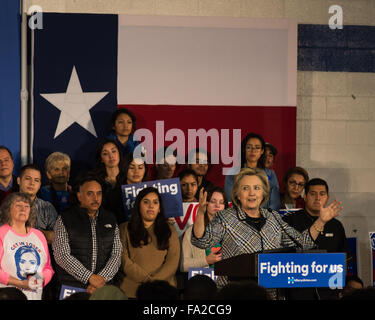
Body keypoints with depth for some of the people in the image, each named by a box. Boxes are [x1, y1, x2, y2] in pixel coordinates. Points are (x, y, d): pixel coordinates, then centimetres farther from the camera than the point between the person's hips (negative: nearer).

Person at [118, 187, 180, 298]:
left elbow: (173, 262, 6)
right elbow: (124, 260, 2)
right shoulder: (125, 229, 13)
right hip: (133, 288, -1)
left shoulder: (169, 230, 17)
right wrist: (146, 279, -8)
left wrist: (154, 281, -9)